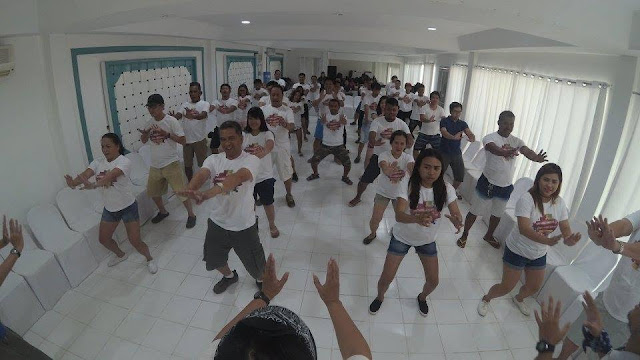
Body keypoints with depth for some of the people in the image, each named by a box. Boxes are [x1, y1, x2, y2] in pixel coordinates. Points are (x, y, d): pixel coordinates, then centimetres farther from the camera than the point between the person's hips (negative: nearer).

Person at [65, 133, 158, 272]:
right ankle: (121, 255, 47)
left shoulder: (124, 161, -19)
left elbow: (111, 175, -37)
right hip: (109, 208, 6)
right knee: (103, 239, 18)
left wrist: (93, 185, -53)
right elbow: (85, 174, -19)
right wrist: (73, 182, -41)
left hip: (127, 207, -6)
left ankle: (149, 259, 23)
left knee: (135, 241, -5)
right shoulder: (98, 162, -1)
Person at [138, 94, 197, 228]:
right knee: (152, 191, 18)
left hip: (171, 163, -6)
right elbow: (144, 141, 15)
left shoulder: (171, 121, -12)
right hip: (155, 165, 7)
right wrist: (145, 134, -7)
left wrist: (166, 134, -23)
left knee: (180, 190, -3)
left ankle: (191, 214, 14)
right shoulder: (149, 122, 4)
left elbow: (183, 141, -14)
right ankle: (162, 212, 41)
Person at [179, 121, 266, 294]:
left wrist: (208, 193, -54)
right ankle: (229, 276, 59)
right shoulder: (214, 159, -4)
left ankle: (262, 281, 48)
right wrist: (191, 190, -49)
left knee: (256, 266, 12)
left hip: (243, 226, -4)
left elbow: (237, 177, -38)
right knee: (214, 260, 26)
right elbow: (201, 174, -25)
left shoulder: (251, 160, -18)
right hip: (217, 223, 4)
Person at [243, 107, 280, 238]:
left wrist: (264, 151, -54)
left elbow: (270, 145, -31)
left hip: (265, 176, -3)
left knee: (268, 203, 9)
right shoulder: (244, 135, 2)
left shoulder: (267, 134, -8)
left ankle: (272, 225, 35)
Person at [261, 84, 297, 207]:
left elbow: (291, 127, -19)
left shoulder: (287, 110, -6)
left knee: (286, 172, 8)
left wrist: (285, 124, -42)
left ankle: (289, 195, 30)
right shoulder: (263, 109, 0)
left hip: (282, 146, -2)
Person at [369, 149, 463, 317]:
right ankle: (380, 297, 36)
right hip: (402, 237, -2)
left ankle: (422, 297, 46)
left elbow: (456, 213, -20)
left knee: (433, 281, 10)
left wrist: (457, 220, -45)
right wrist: (417, 218, -59)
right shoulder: (408, 187, -27)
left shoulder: (446, 189, -17)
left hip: (427, 240, 3)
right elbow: (398, 215, -38)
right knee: (387, 277, 1)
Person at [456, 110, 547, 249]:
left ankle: (489, 236, 43)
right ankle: (464, 235, 27)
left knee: (497, 214, 21)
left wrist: (537, 158, -41)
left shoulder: (517, 141, 2)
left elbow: (527, 151, -18)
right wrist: (507, 152, -58)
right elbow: (494, 149, -36)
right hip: (488, 183, -5)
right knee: (475, 212, 7)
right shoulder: (490, 138, -13)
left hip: (506, 186, 5)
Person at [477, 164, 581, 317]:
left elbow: (566, 229, -7)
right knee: (506, 287, 3)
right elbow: (523, 228, -36)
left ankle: (519, 299, 56)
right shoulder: (527, 199, -26)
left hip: (539, 254, 6)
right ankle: (486, 299, 34)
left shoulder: (560, 203, -7)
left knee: (534, 287, 22)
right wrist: (547, 241, -50)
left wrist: (570, 239, -30)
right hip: (517, 251, -6)